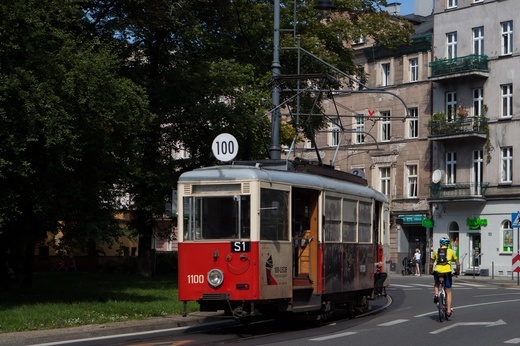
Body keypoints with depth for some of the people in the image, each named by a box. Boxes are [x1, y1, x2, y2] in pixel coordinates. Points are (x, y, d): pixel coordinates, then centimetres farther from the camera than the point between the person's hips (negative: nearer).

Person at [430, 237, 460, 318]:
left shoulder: (436, 251, 15)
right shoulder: (451, 251, 12)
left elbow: (431, 263, 18)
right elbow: (458, 264, 15)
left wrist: (431, 271, 33)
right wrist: (457, 271, 30)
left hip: (437, 271, 1)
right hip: (447, 272, -1)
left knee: (436, 284, 34)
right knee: (448, 292, 10)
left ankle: (436, 295, 6)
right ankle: (449, 310, 4)